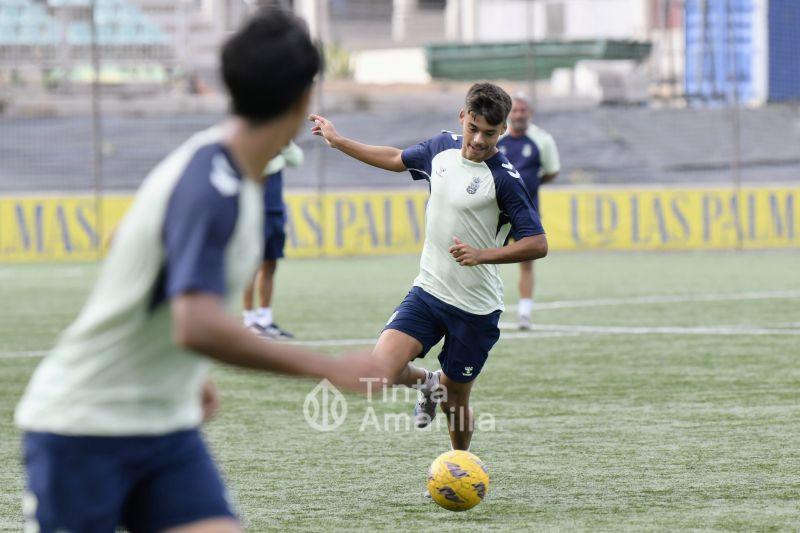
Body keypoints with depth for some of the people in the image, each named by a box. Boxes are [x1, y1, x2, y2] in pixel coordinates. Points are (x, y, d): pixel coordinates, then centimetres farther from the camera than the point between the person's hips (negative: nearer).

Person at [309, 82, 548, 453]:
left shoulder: (503, 178, -16)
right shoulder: (442, 147, 2)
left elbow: (537, 244, -17)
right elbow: (398, 159, 23)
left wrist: (481, 254, -29)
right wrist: (337, 140, 28)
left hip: (475, 308, -4)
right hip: (428, 292, 4)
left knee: (455, 404, 6)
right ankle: (427, 383, 19)